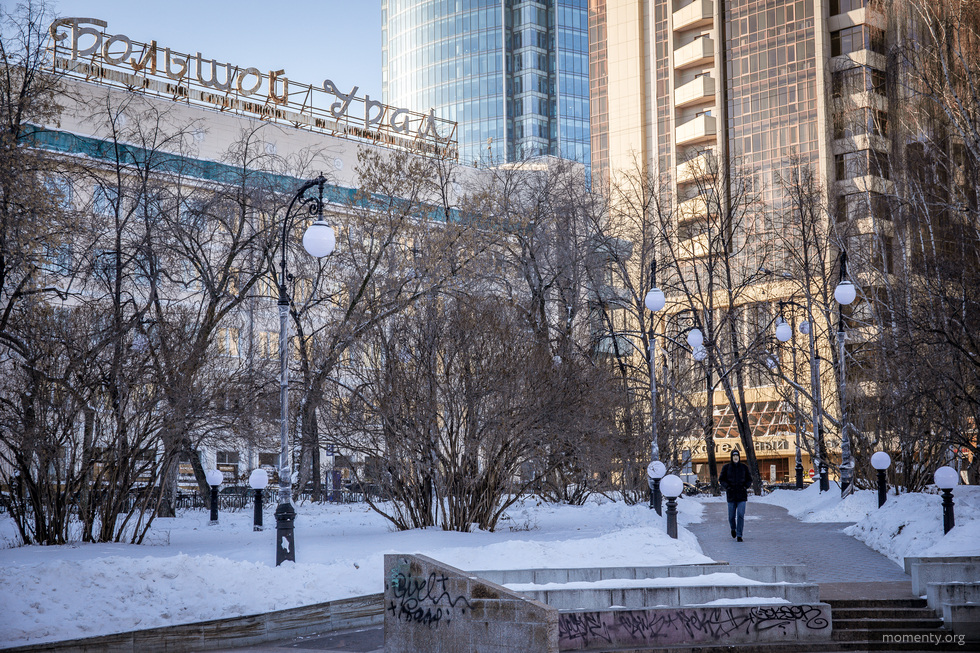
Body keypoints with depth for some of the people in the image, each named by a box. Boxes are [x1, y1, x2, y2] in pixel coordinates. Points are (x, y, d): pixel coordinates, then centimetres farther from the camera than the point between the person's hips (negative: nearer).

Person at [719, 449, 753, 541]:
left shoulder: (744, 467, 4)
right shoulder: (726, 468, 2)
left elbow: (749, 479, 11)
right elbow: (721, 479, 5)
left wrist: (745, 486, -7)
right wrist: (727, 486, -11)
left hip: (742, 495, 0)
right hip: (731, 495, 0)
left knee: (741, 515, -10)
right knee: (731, 516, 6)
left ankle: (739, 535, -7)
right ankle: (733, 528, 38)